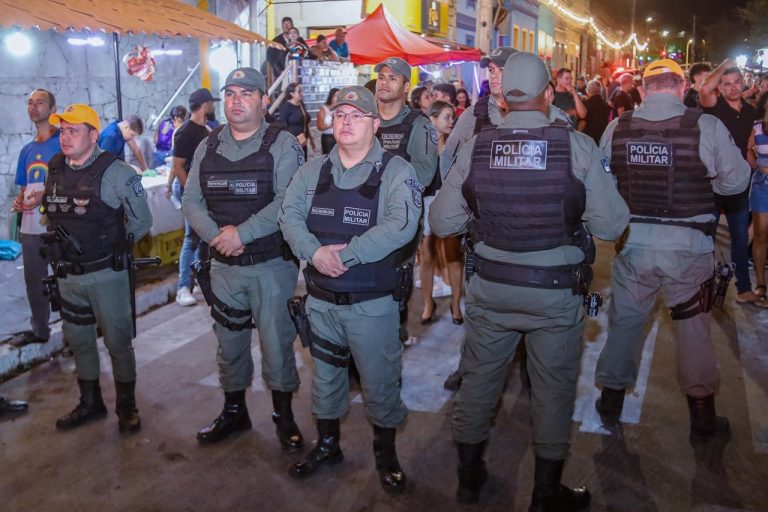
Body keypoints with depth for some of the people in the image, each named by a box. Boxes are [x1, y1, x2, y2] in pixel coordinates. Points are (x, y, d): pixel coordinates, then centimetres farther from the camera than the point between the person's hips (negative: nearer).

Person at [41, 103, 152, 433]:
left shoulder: (116, 172, -13)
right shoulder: (55, 171, 6)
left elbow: (141, 221, -9)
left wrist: (112, 246, -5)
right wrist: (60, 247, 9)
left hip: (106, 274, -6)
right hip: (67, 275, 7)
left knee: (117, 341, 4)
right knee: (78, 340, 16)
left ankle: (126, 406, 20)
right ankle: (90, 403, 33)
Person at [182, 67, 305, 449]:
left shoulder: (282, 144, -7)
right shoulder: (207, 147, 9)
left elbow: (287, 200, -19)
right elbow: (192, 201, 5)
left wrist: (242, 233, -21)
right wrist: (215, 234, -12)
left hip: (272, 264, -4)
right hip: (223, 265, 5)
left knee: (276, 342, 4)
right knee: (229, 342, 16)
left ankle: (284, 417, 23)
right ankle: (234, 411, 34)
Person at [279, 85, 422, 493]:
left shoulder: (396, 171, -9)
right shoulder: (313, 171, 6)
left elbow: (400, 225, -23)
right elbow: (290, 215, -2)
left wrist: (345, 254, -25)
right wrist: (314, 252, -20)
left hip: (373, 303, -4)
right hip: (321, 299, 4)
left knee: (380, 381, 9)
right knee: (325, 375, 19)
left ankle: (385, 451, 32)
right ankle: (327, 444, 40)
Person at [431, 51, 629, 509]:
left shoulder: (476, 147, -7)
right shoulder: (576, 145, -13)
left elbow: (441, 222, -4)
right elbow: (612, 224, -12)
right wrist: (570, 211, 6)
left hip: (491, 288, 2)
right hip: (557, 292, -2)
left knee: (479, 379, 18)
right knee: (553, 389, 14)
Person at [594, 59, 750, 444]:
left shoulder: (617, 128, -5)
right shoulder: (707, 127, -12)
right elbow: (736, 181, -2)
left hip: (632, 241, 2)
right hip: (689, 245, -1)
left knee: (625, 320, 17)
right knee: (693, 326, 14)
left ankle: (611, 402, 32)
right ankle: (703, 417, 28)